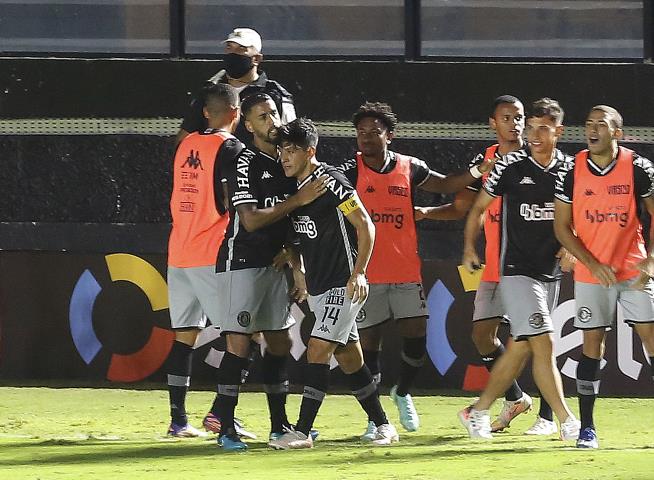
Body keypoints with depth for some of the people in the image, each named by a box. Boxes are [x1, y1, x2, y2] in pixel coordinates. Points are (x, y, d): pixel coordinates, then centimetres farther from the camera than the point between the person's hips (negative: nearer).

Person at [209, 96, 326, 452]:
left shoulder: (285, 164, 13)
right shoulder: (246, 164, -12)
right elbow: (251, 220, -20)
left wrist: (298, 271, 16)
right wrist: (297, 200, -20)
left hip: (274, 264, 8)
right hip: (242, 260, -8)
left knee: (280, 342, 10)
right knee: (239, 343, -13)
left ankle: (279, 425, 17)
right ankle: (225, 427, -13)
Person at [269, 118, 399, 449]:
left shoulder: (330, 181, -15)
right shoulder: (295, 187, 10)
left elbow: (365, 226, -14)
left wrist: (358, 273, -18)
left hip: (344, 285, -9)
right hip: (318, 286, 9)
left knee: (317, 351, -15)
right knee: (349, 359, 11)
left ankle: (302, 432, -17)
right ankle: (383, 426, 21)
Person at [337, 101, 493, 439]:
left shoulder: (408, 168, 6)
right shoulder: (350, 171, -4)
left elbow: (445, 185, 19)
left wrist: (477, 172, 5)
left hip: (407, 271, 3)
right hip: (366, 274, -3)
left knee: (417, 337, 1)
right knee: (368, 342, 0)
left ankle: (402, 393, 29)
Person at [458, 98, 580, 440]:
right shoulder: (510, 167, -6)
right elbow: (479, 207, 5)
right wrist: (469, 248, -2)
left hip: (550, 271, 5)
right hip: (517, 269, -5)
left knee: (520, 348, 8)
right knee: (543, 343, -14)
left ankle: (478, 412, 22)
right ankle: (567, 421, -14)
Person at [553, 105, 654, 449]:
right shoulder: (572, 171, -2)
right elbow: (562, 227, 1)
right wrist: (592, 264, -9)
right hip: (590, 274, 1)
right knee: (592, 344, 1)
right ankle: (586, 428, 6)